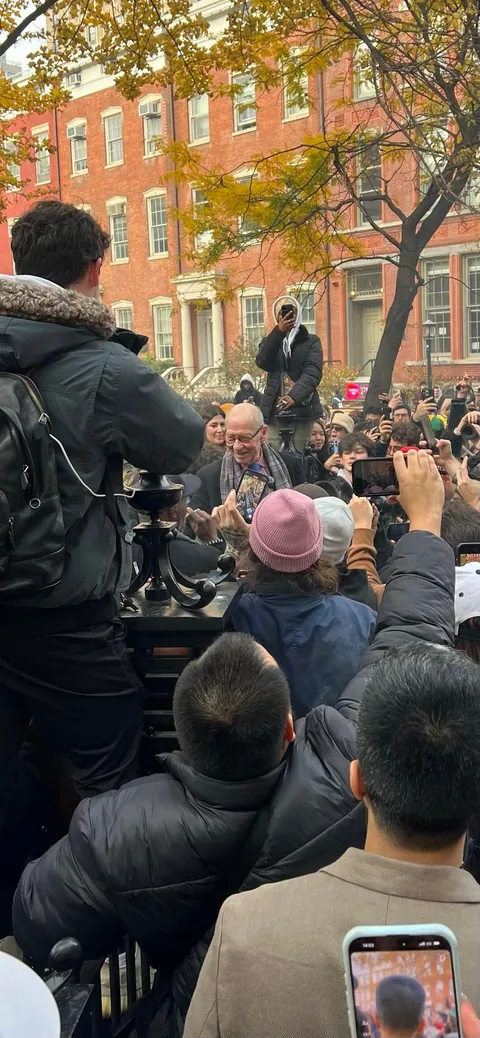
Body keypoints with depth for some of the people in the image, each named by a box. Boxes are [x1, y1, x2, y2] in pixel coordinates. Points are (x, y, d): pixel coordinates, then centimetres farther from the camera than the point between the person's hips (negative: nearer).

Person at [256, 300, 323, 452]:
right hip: (274, 409, 2)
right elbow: (263, 362, -5)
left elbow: (313, 372, -8)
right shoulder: (270, 341, 16)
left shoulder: (311, 341, 9)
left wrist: (295, 395, -25)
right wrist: (278, 332, -16)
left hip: (302, 408, -2)